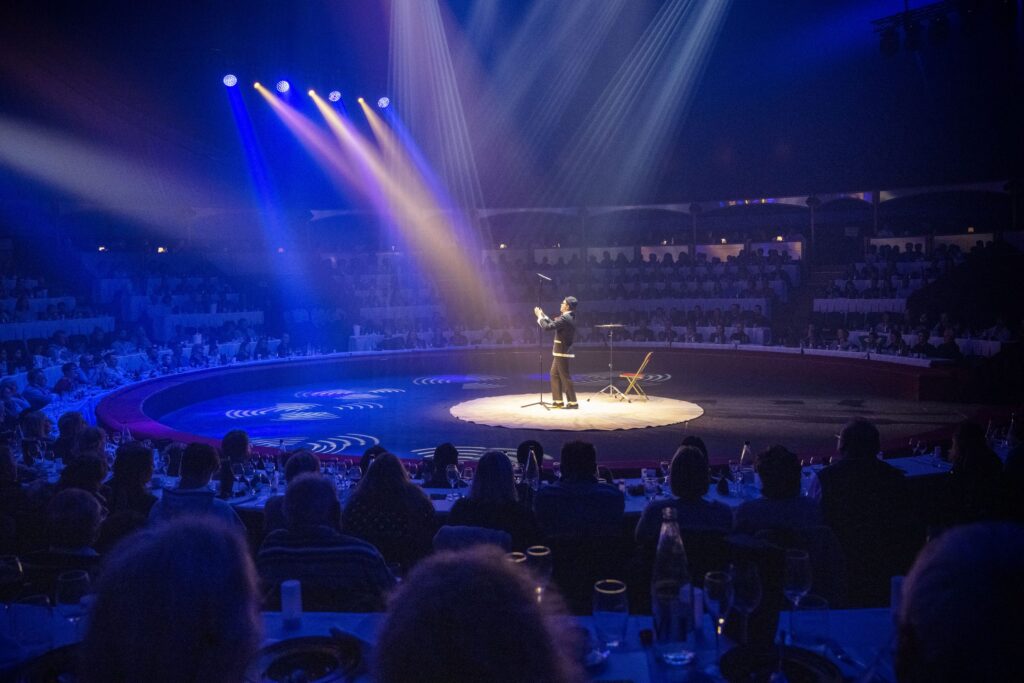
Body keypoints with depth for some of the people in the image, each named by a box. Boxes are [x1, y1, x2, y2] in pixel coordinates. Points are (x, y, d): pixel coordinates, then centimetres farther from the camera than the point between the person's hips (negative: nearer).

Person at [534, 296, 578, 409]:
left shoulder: (565, 318, -20)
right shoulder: (568, 317, 11)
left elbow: (548, 327, -22)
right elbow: (554, 324, 21)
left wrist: (539, 317, -8)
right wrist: (543, 316, 19)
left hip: (562, 352, -10)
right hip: (560, 352, 10)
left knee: (565, 377, -5)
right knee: (554, 375, 15)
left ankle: (572, 402, 0)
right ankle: (558, 401, 19)